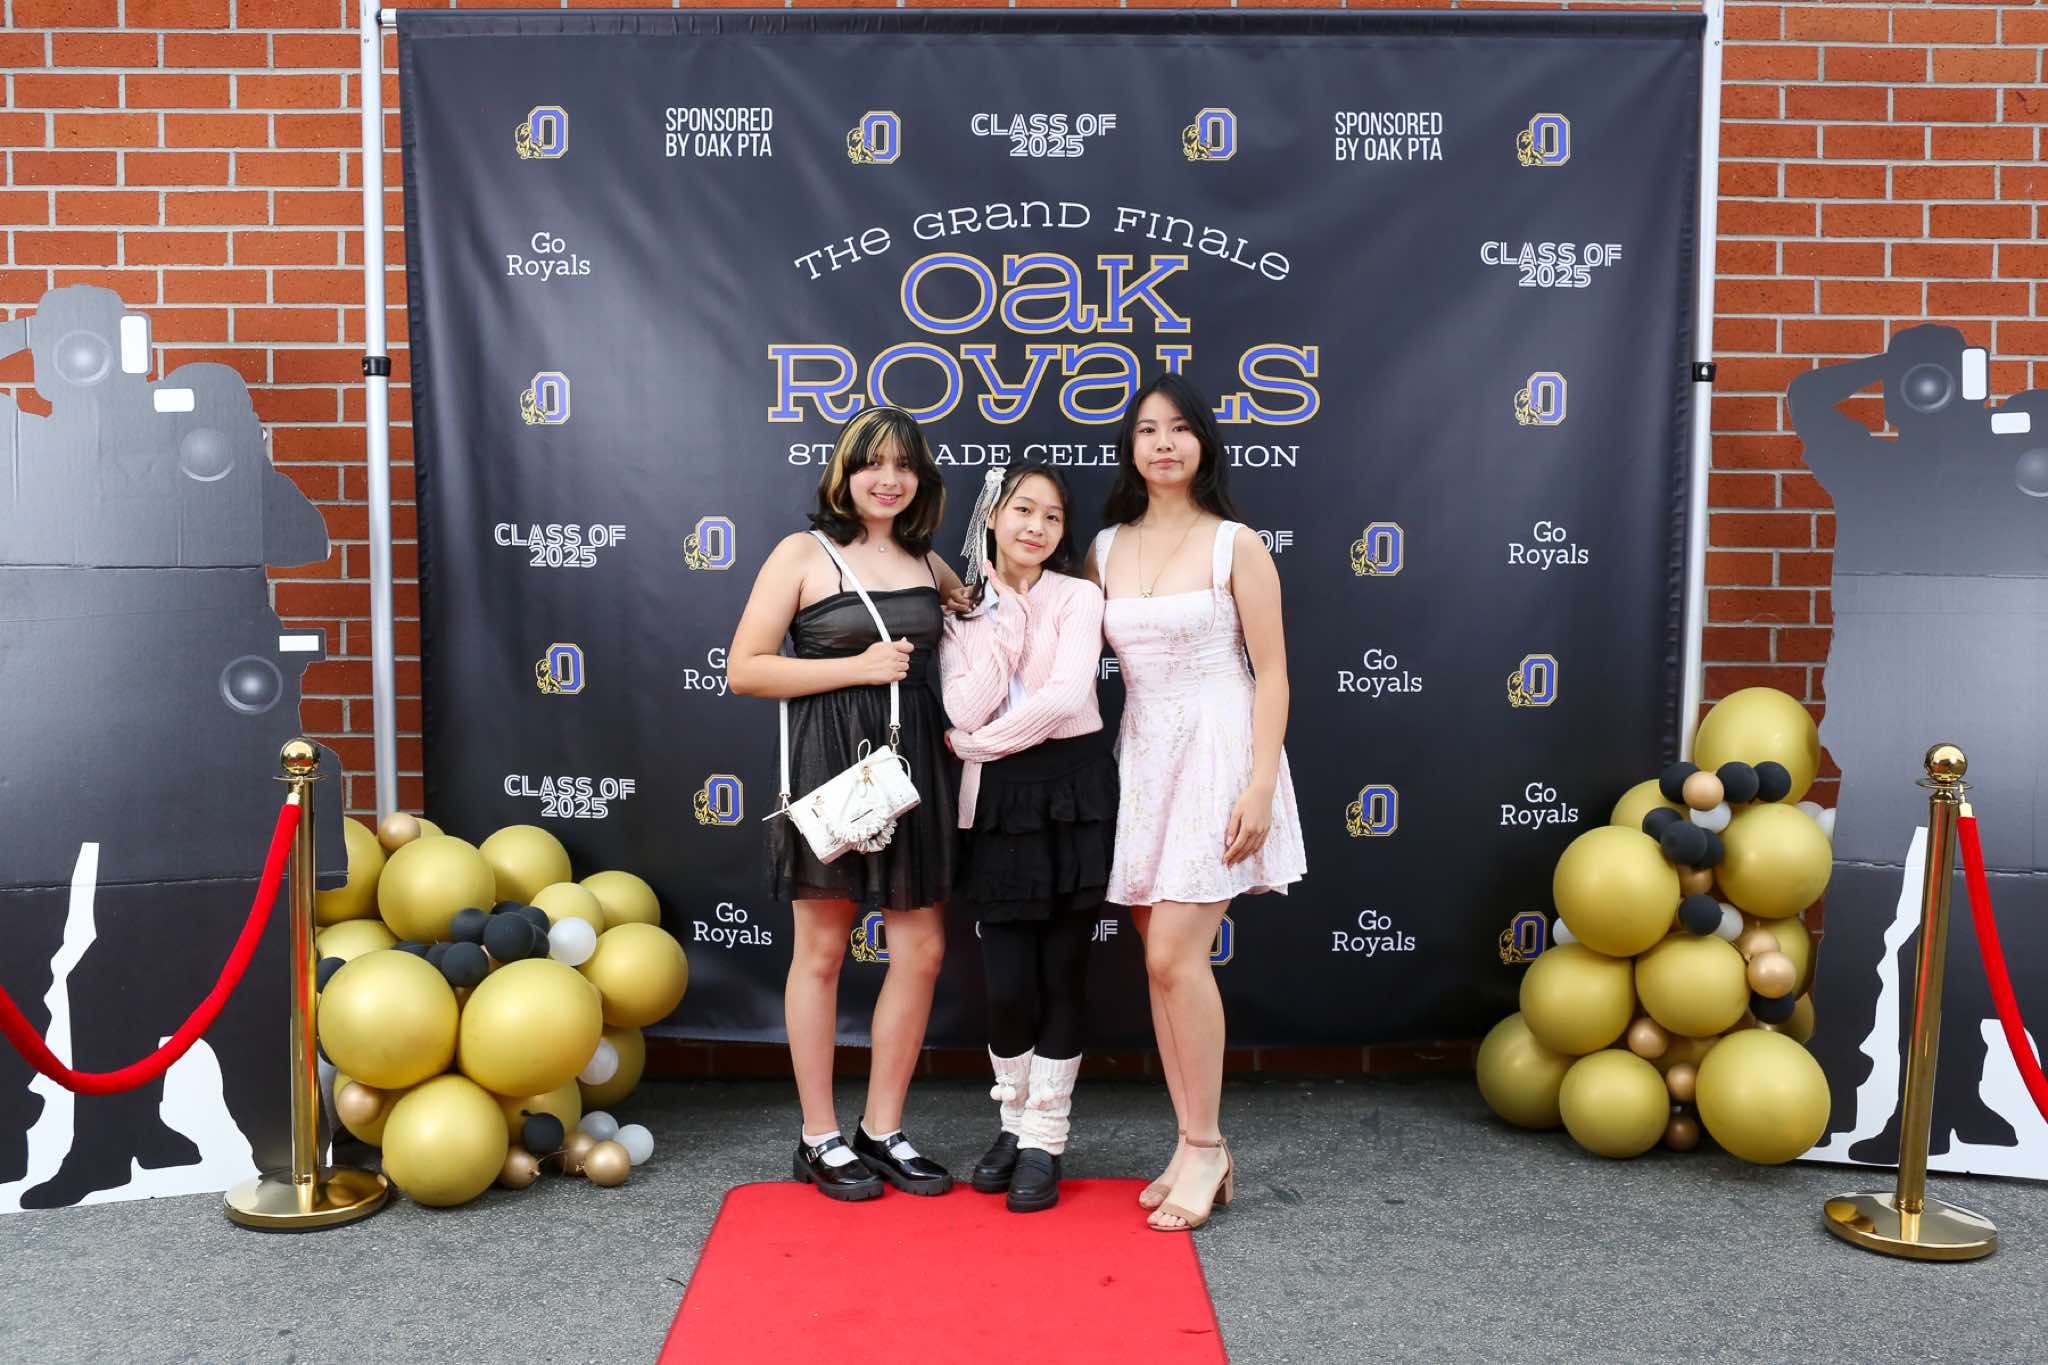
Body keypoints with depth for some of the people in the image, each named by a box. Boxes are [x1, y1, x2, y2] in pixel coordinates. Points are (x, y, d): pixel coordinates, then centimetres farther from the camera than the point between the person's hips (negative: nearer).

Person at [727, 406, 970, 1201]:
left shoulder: (926, 561, 13)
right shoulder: (804, 553, -2)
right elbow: (744, 670, -7)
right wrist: (858, 667, -13)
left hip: (912, 756, 6)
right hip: (828, 757, -5)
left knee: (921, 949, 5)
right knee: (821, 949, 4)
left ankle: (882, 1130, 20)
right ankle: (820, 1140, 16)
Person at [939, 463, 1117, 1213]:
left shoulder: (1078, 596, 0)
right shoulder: (963, 611, 7)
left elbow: (1066, 695, -15)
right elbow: (964, 710, -8)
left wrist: (975, 743, -7)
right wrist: (1001, 617, -8)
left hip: (1073, 792, -2)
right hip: (997, 800, 2)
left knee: (1060, 975, 4)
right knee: (1006, 983, 1)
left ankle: (1044, 1143, 17)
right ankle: (1014, 1124, 25)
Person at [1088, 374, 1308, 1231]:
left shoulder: (1236, 545, -3)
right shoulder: (1107, 549, 10)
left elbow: (1272, 671, -6)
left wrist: (1260, 785, -14)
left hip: (1216, 751, -5)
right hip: (1141, 755, 5)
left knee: (1174, 955, -12)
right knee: (1161, 960, 5)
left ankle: (1205, 1149, 5)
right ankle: (1197, 1151, 17)